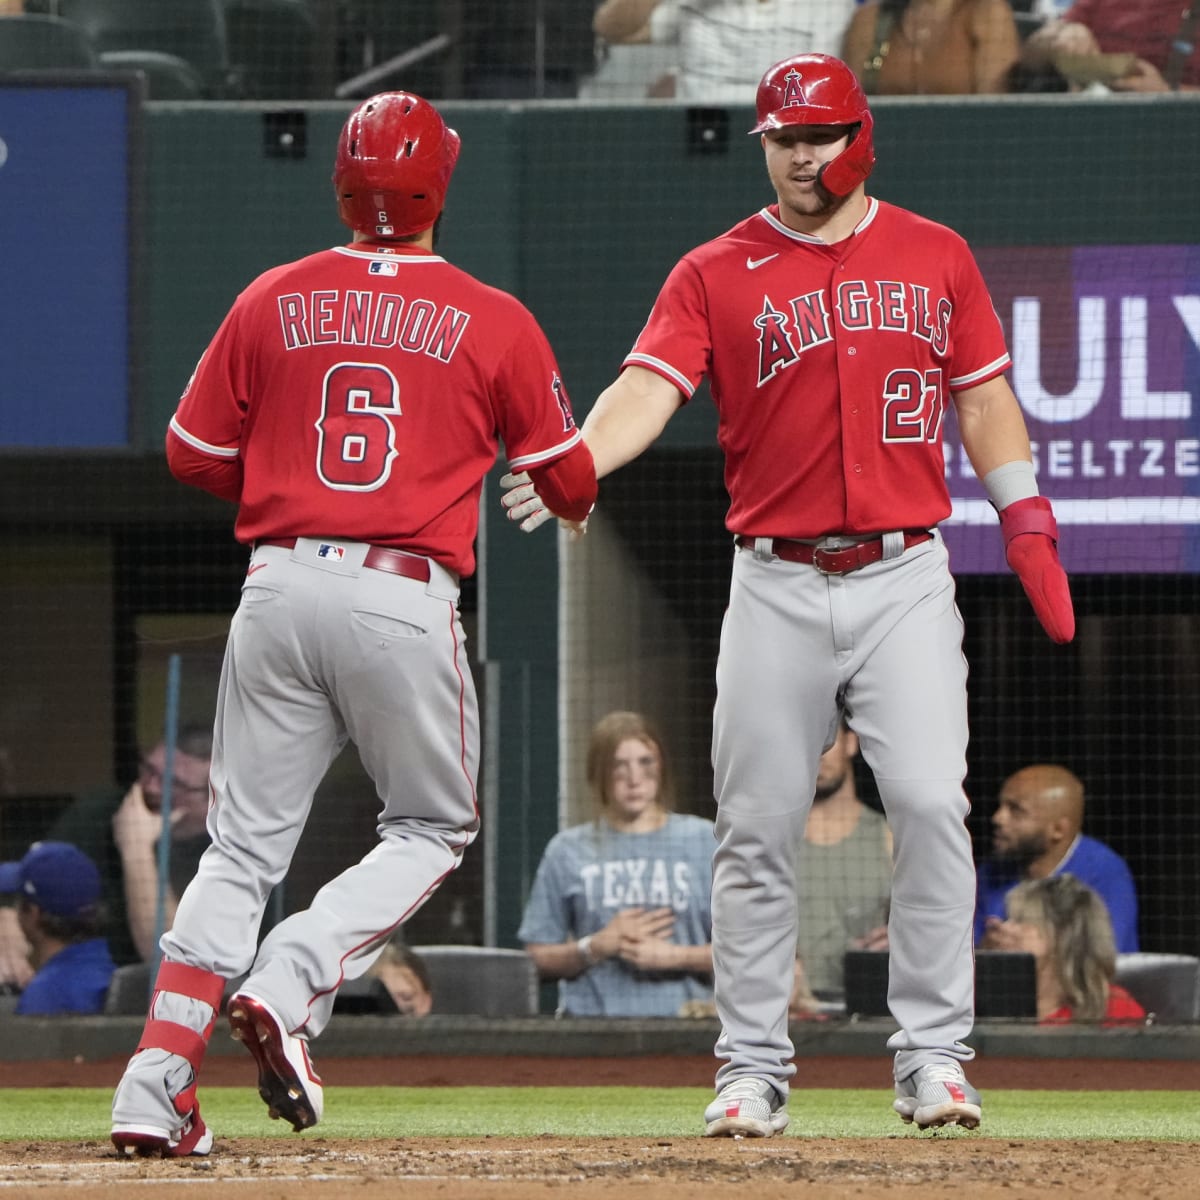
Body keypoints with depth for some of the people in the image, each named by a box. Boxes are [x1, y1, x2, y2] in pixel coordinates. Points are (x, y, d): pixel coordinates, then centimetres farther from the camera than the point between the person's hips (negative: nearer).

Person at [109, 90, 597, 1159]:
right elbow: (570, 484, 8)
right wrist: (570, 500, 32)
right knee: (432, 829, 16)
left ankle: (157, 1080, -2)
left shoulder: (273, 303, 6)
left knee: (245, 845, 9)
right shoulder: (494, 322, 0)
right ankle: (289, 989, -7)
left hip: (279, 588, 3)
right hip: (407, 602, -2)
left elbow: (194, 454, 12)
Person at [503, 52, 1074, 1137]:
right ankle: (753, 1068, 10)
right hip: (777, 587, 0)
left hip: (906, 579, 0)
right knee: (757, 832, 1)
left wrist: (1028, 528, 6)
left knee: (931, 805, -12)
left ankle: (933, 1057, -4)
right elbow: (650, 387, -11)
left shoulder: (936, 257, 9)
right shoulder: (716, 274, 3)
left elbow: (983, 398, 15)